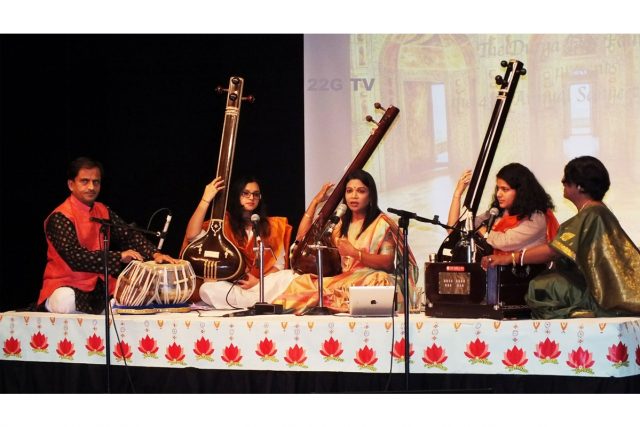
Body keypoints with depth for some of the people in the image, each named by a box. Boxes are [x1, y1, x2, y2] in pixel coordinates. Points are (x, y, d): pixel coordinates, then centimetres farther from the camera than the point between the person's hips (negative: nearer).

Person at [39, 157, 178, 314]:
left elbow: (129, 235, 2)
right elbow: (74, 256, -26)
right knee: (66, 302, -38)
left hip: (99, 285, 6)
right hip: (66, 285, -6)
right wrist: (119, 257, -30)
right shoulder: (60, 217, -14)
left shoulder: (103, 211, 11)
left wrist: (155, 254, -17)